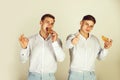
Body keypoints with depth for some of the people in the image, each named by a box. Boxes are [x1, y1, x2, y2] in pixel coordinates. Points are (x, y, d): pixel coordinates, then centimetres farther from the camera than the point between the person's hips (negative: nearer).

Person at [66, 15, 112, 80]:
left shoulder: (95, 40, 7)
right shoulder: (72, 37, -6)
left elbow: (100, 57, 11)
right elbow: (68, 44, -30)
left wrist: (105, 48, -8)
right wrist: (72, 42, -54)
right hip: (75, 75, -3)